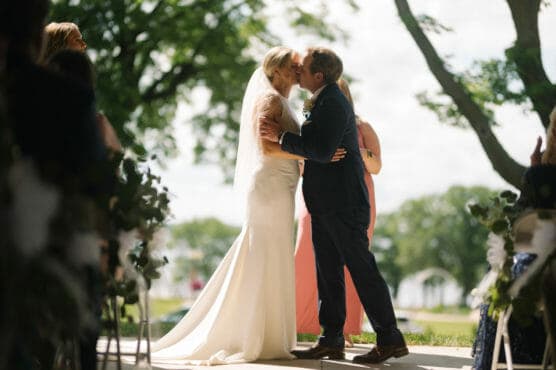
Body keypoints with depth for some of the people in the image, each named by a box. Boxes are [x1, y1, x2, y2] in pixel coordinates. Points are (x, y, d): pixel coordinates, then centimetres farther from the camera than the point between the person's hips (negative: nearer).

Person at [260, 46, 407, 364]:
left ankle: (389, 339, -1)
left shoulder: (333, 102, -16)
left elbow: (322, 151, -24)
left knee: (362, 268, -6)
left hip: (343, 203, -10)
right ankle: (332, 341, 14)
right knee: (328, 272, 10)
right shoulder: (323, 100, 16)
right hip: (326, 204, 10)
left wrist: (281, 136, -20)